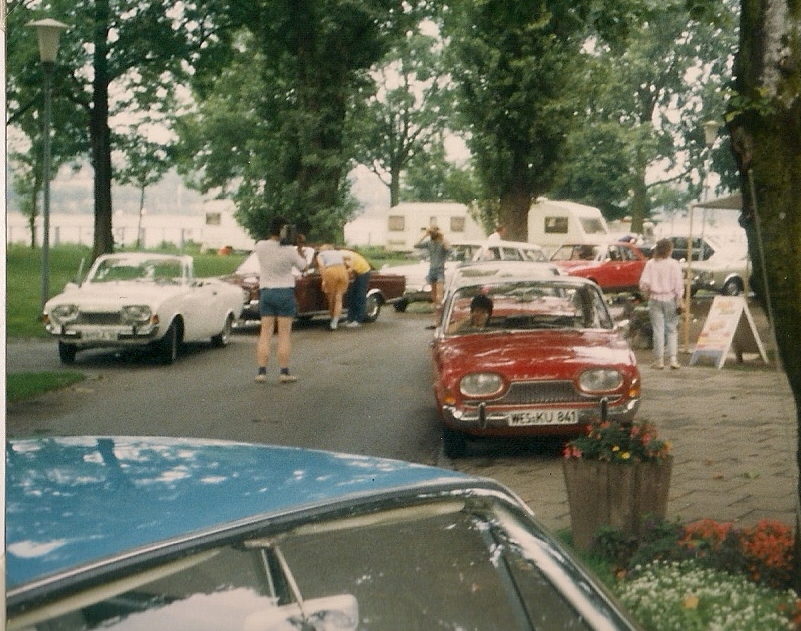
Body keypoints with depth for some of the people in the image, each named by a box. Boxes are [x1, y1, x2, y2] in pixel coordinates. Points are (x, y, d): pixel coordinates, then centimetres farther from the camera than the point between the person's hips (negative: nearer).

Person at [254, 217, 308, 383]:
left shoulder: (260, 246, -6)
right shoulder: (290, 250, -14)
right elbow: (303, 266, 2)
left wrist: (279, 239, 7)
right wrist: (299, 248, 5)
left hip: (266, 292, 3)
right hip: (285, 293, -3)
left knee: (265, 333, 5)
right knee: (284, 334, 1)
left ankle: (261, 371, 1)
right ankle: (284, 373, 0)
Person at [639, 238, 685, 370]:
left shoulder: (650, 264, -2)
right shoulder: (674, 264, -6)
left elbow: (644, 283, -5)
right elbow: (679, 285, -8)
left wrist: (648, 294, 14)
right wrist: (679, 302, -4)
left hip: (655, 299, 1)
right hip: (670, 299, -1)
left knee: (658, 330, 5)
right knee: (672, 330, 8)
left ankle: (659, 360, 6)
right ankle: (673, 358, 0)